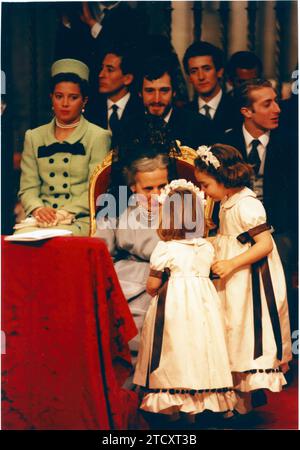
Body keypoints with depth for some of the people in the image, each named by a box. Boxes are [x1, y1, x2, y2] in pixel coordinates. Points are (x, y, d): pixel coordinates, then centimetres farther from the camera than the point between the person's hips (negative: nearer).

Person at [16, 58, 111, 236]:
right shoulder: (34, 137, 17)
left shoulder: (98, 137, 6)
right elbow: (28, 187, 11)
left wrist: (66, 213, -17)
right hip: (41, 219, 3)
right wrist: (38, 208, -11)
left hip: (81, 219, -2)